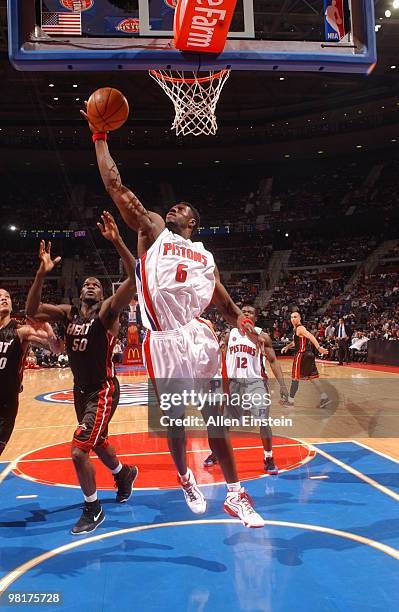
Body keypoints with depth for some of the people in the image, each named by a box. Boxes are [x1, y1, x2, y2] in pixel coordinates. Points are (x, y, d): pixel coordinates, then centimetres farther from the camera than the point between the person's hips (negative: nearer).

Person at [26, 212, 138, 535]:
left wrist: (117, 241, -39)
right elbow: (31, 311, -5)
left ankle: (93, 509, 7)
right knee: (97, 442, 25)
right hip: (80, 390, 7)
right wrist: (42, 273, -16)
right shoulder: (69, 312, 3)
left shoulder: (108, 311, -13)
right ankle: (125, 473, 54)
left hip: (103, 390, -7)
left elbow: (136, 278, -28)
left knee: (79, 450, -14)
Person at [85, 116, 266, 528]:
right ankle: (185, 478, 37)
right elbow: (115, 187, 3)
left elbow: (223, 302, 18)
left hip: (196, 338, 2)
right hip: (162, 342, -1)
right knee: (173, 419, 11)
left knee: (213, 415, 5)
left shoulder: (204, 256, 15)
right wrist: (100, 138, 5)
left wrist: (242, 323, -1)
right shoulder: (153, 231, 8)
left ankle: (234, 494, 16)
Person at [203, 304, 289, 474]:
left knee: (263, 422, -10)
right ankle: (216, 453, 30)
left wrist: (282, 384, -13)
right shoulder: (230, 335, 7)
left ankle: (268, 459, 7)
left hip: (255, 382, -3)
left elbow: (273, 361, -4)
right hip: (233, 382, 3)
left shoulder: (262, 336, -3)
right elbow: (222, 359, 14)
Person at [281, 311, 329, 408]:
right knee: (312, 377, 11)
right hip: (308, 354, 10)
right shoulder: (296, 329, 16)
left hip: (302, 355, -10)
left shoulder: (300, 328, -13)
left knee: (295, 377, -1)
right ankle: (324, 397, 9)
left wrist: (318, 347, -38)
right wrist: (287, 347, 28)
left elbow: (311, 336, -27)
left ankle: (290, 401, 7)